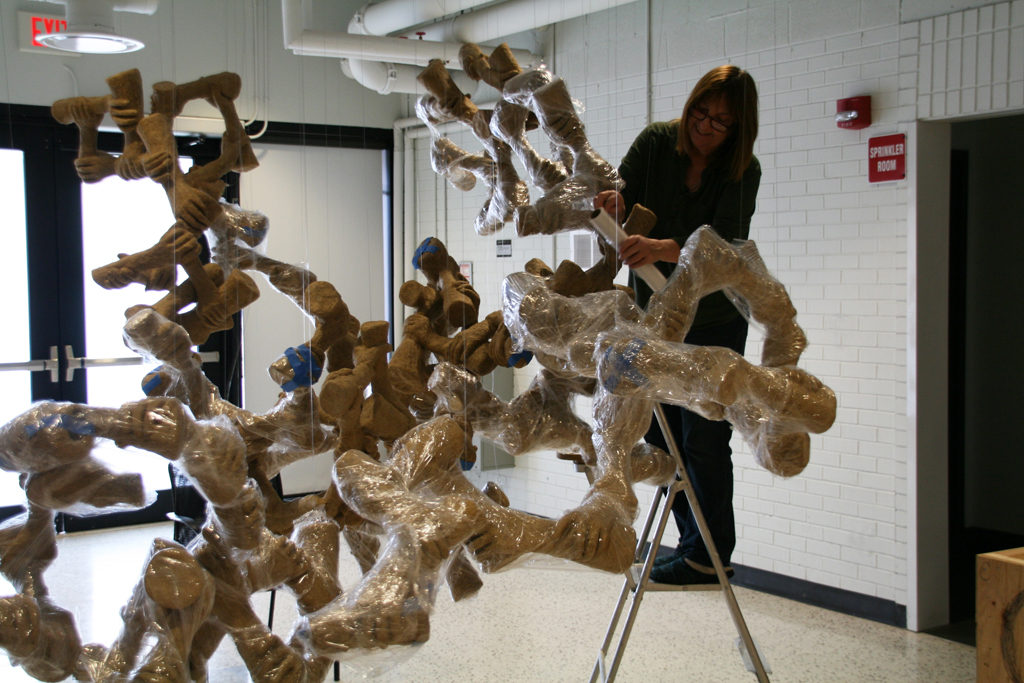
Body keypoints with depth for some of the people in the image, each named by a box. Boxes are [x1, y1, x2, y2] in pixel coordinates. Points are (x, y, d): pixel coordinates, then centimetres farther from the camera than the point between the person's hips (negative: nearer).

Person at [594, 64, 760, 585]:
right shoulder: (656, 142, -5)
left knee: (703, 439, -4)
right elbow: (623, 200, -8)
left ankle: (711, 555, 9)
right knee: (660, 434, 8)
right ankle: (694, 541, 21)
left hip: (714, 322, -4)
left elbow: (723, 245, -26)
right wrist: (614, 203, -33)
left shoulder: (742, 171, -14)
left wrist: (660, 248, -43)